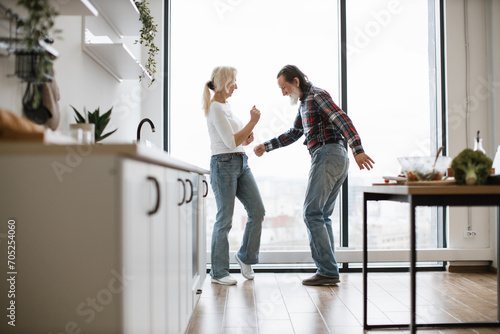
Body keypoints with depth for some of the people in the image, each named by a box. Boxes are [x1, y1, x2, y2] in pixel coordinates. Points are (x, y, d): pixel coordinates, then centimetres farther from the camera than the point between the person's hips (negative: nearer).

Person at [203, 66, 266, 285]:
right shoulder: (215, 107, -10)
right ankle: (218, 272, 9)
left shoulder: (226, 105, 19)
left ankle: (245, 256, 21)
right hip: (223, 164, -9)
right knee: (224, 219, -3)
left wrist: (246, 139, 4)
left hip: (241, 163, 9)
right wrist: (252, 123, -10)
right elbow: (230, 142, -16)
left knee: (257, 211, 2)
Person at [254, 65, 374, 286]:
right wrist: (266, 147, 28)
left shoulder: (317, 95, -6)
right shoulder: (304, 103, 24)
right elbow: (294, 133, 33)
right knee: (322, 216, 9)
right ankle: (329, 272, 11)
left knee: (312, 213, -10)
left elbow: (342, 120, -17)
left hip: (328, 155, -10)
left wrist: (357, 150, -27)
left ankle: (327, 271, -9)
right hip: (336, 159, 10)